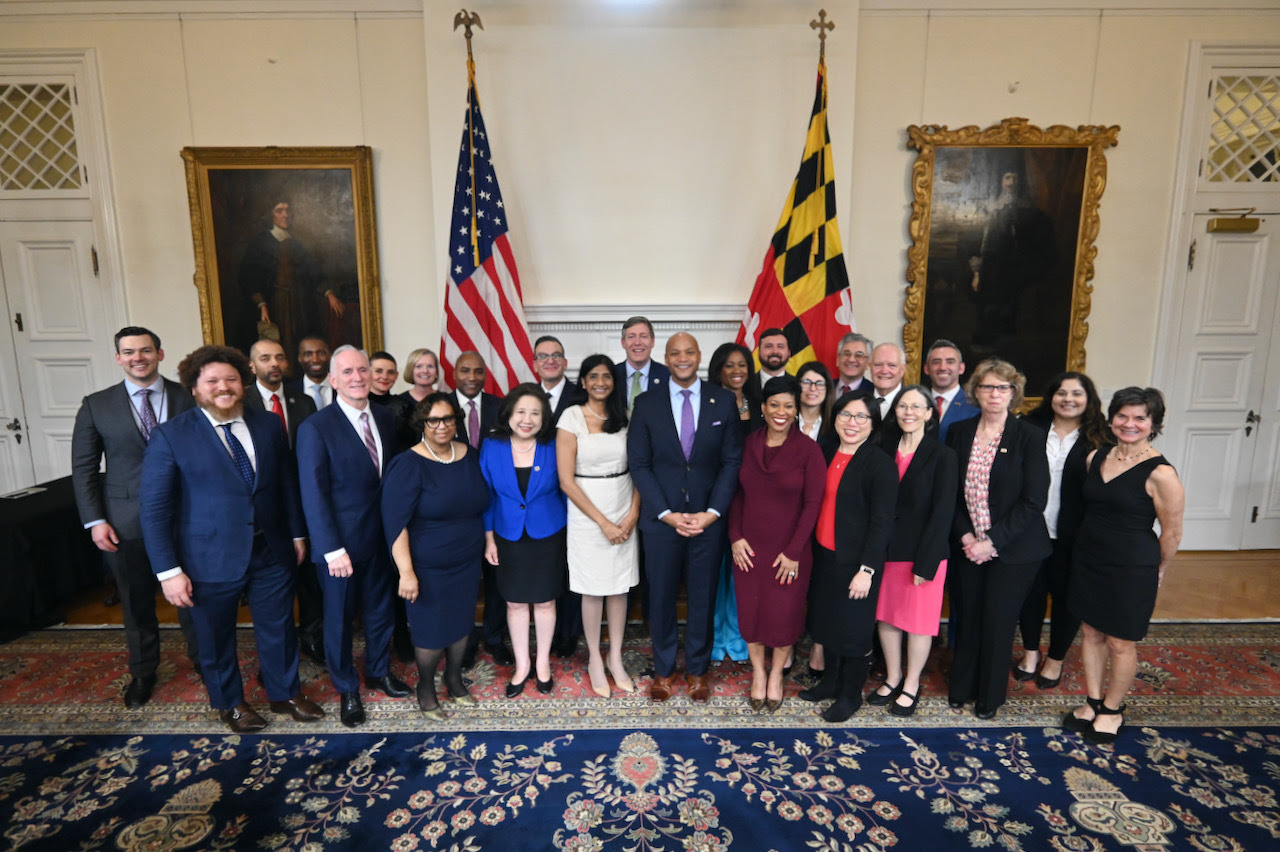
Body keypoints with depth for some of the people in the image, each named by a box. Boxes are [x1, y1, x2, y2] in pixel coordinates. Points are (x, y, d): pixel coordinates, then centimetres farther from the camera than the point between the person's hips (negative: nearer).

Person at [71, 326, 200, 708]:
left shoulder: (188, 398, -2)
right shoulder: (96, 405, 1)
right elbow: (83, 468, 3)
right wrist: (94, 521, -3)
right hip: (127, 522, 1)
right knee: (136, 602, 14)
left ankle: (202, 658, 31)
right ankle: (142, 672, 33)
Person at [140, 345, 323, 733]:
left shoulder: (268, 425, 0)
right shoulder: (170, 436, -10)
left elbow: (288, 483, 7)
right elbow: (155, 508, -10)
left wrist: (297, 533, 9)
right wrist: (169, 571, -13)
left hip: (271, 553, 3)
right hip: (210, 560, -2)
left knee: (279, 628, 16)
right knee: (216, 637, 17)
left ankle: (285, 693, 39)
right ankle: (230, 702, 41)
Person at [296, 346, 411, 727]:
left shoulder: (385, 418, 1)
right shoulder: (316, 428, -15)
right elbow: (314, 495, -16)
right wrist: (333, 550, -18)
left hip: (381, 537, 5)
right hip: (340, 543, -5)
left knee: (380, 609, 20)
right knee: (339, 617, 13)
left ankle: (379, 671, 43)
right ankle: (347, 689, 34)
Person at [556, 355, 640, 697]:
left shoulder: (623, 416, 4)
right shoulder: (572, 417, -7)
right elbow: (566, 480, -11)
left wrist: (632, 514, -8)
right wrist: (603, 522, -12)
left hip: (624, 514, 3)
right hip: (587, 514, -3)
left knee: (620, 587, 12)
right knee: (593, 589, 8)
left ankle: (616, 658, 28)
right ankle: (594, 659, 28)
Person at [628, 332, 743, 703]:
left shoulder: (723, 401, 0)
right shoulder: (646, 404, -1)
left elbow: (732, 461, -1)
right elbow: (639, 464, -3)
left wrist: (712, 512, -10)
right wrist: (668, 514, -10)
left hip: (708, 518, 1)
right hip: (661, 518, 0)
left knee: (703, 597, 12)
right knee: (661, 596, 11)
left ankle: (698, 669, 33)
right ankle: (663, 669, 32)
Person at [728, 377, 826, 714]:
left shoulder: (808, 449, -10)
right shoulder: (749, 443, 0)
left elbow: (812, 504, -10)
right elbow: (737, 493, 6)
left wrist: (794, 552, -11)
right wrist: (735, 537, -3)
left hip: (789, 551, -3)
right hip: (749, 547, 3)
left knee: (784, 613, 8)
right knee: (750, 610, 11)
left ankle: (776, 673, 35)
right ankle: (758, 671, 36)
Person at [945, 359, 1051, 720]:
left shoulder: (1029, 436, -8)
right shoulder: (959, 432, 2)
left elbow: (1034, 501, -11)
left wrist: (992, 541, -14)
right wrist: (965, 535, -8)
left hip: (1012, 549, -2)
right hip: (966, 545, 3)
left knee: (997, 623, 6)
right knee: (966, 618, 10)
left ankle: (989, 696, 27)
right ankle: (961, 687, 31)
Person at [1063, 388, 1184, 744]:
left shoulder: (1159, 473, -17)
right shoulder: (1096, 457, 1)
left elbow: (1172, 532, -8)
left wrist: (1156, 571, 4)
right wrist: (1087, 548, 12)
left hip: (1131, 568, -5)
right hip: (1089, 560, 6)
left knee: (1120, 644, 10)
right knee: (1092, 634, 16)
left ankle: (1113, 711, 30)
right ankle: (1093, 702, 33)